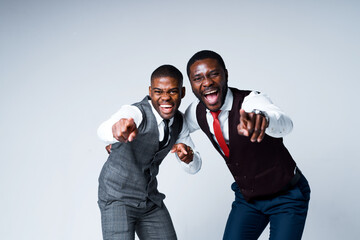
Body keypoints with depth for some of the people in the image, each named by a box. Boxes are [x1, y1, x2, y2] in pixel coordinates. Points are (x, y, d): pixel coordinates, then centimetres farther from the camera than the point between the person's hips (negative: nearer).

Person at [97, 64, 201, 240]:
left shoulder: (178, 120, -1)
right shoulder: (135, 112, -23)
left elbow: (194, 167, 4)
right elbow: (103, 131, -45)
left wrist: (187, 156, -20)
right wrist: (117, 128, -70)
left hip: (150, 198, 6)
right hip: (118, 198, -6)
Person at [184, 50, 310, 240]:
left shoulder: (251, 101, -27)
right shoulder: (197, 110, -9)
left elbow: (284, 124, -50)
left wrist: (262, 118, -73)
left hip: (287, 197, -5)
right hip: (247, 198, 5)